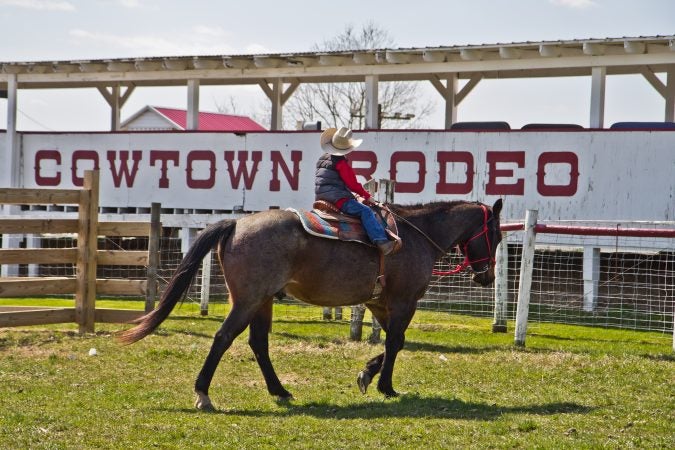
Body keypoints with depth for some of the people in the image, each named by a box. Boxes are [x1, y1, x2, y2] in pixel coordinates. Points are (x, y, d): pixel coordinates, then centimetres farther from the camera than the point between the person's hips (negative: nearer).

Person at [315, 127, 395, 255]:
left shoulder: (322, 159, 16)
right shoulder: (341, 163, -11)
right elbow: (352, 184, -12)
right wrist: (366, 196, 2)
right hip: (338, 199, -10)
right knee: (365, 211, -18)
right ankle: (381, 241, -34)